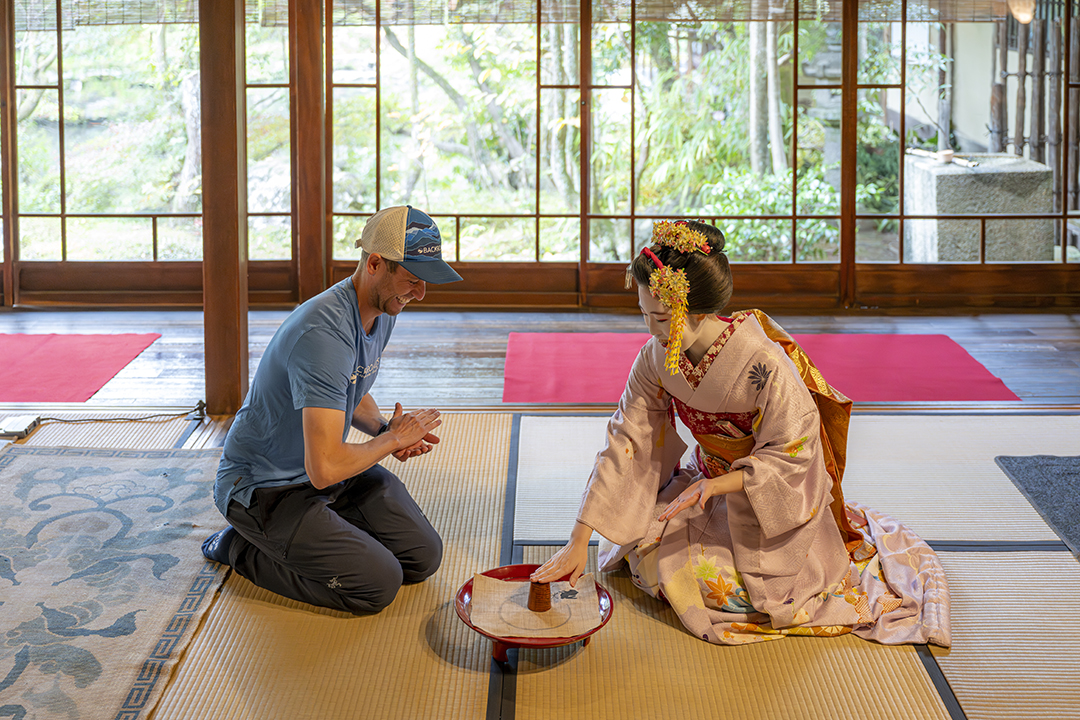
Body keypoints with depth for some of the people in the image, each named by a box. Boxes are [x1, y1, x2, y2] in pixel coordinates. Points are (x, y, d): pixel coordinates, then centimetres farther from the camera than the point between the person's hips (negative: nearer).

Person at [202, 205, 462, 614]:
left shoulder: (383, 310, -2)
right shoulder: (324, 334, -33)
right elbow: (324, 468, -36)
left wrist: (385, 429, -2)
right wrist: (392, 439, -19)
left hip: (327, 471, 9)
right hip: (265, 486, -9)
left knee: (423, 558, 2)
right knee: (379, 583, -17)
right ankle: (241, 547, 1)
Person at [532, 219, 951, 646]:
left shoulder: (765, 364, -35)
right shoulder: (656, 357, -18)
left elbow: (790, 456, -24)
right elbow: (625, 443, -16)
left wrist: (713, 486, -37)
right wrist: (579, 542, -21)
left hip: (774, 494, -5)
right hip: (711, 479, 5)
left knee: (716, 582, -15)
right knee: (645, 548, -10)